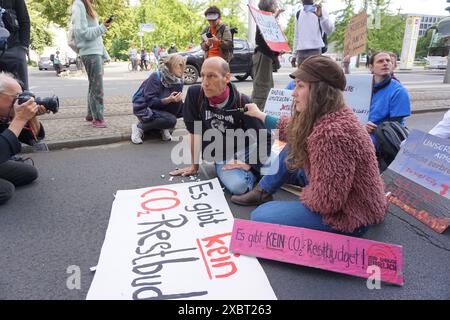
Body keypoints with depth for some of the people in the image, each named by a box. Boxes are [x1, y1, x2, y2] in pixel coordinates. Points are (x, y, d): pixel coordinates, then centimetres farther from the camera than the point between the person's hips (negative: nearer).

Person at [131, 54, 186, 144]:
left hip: (160, 107, 6)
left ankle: (163, 127, -2)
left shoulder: (178, 81, -3)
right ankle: (139, 127, -8)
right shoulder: (155, 77, -21)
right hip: (145, 109, -6)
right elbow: (150, 101, -25)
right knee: (171, 120, -29)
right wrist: (168, 100, -38)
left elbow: (178, 102, 0)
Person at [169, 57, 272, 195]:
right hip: (223, 158, 0)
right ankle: (250, 173, 6)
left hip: (245, 152, 0)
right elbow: (194, 131, -3)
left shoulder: (242, 102, -17)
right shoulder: (195, 94, -11)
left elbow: (264, 138, -12)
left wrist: (248, 163, -18)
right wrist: (194, 166, 4)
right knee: (237, 186, -29)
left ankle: (251, 169, 6)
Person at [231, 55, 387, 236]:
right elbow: (293, 131, 16)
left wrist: (305, 194, -9)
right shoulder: (328, 115, -4)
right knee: (293, 150, 13)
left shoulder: (332, 134, -34)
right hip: (337, 199, 9)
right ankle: (263, 193, 21)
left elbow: (326, 201, -30)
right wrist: (260, 115, 23)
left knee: (260, 217, -12)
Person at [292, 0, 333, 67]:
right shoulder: (298, 13, 19)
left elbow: (329, 30, -10)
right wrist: (294, 54, 16)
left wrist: (321, 16, -26)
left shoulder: (320, 10, 4)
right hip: (300, 52, 5)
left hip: (315, 50, -5)